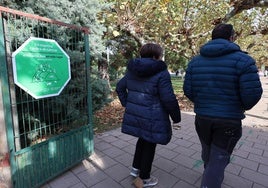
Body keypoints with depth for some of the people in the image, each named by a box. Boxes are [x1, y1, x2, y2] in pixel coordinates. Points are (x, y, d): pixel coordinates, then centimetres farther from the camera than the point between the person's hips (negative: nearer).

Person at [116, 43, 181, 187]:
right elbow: (168, 98, -18)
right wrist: (176, 117, -6)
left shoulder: (132, 70, 6)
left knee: (142, 139, 27)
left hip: (134, 114, 7)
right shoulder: (161, 72, -15)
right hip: (152, 118, -6)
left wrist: (127, 104, 16)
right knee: (149, 144, 12)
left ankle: (135, 168, 39)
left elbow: (120, 87, 13)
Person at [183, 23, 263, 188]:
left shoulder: (195, 61, 0)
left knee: (207, 151, 26)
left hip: (202, 117, 5)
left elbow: (188, 89, -3)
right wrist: (244, 107, 6)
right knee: (218, 158, 8)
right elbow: (252, 92, -16)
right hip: (229, 120, -4)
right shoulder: (242, 60, -12)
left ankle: (210, 175, 52)